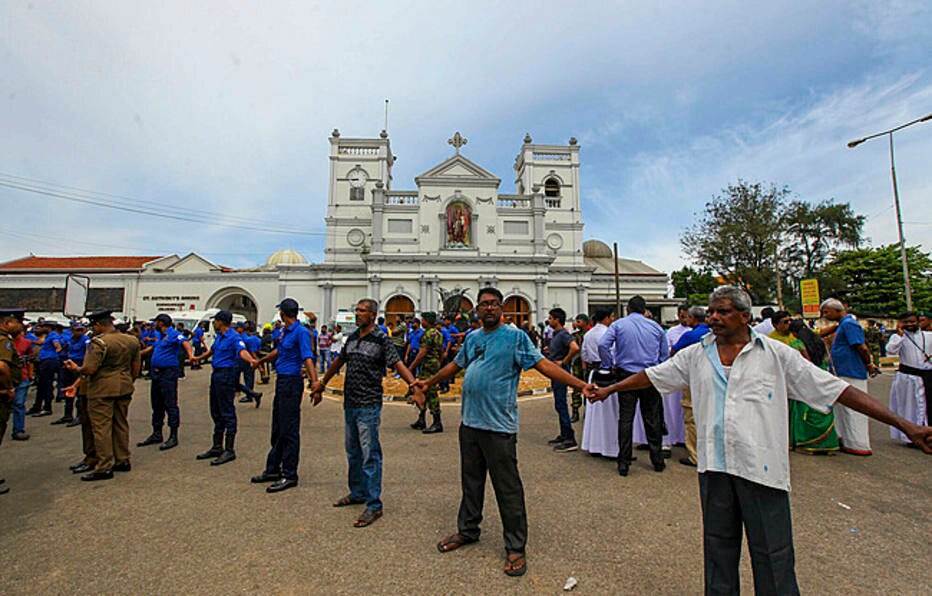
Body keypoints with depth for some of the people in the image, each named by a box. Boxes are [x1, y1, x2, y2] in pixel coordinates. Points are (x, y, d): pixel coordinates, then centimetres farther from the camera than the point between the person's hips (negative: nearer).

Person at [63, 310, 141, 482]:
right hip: (124, 388, 7)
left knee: (101, 427, 1)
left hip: (102, 390, -7)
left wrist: (75, 368, 1)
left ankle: (104, 467, 5)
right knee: (121, 424, 16)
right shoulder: (131, 340, 6)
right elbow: (136, 367, 11)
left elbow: (89, 369, -19)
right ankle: (123, 461, 24)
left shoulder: (99, 342, -16)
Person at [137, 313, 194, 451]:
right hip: (156, 373, 9)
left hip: (168, 373, -9)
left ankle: (173, 437, 1)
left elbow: (185, 343, -29)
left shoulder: (174, 334, -11)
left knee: (170, 405, -5)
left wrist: (190, 354, -48)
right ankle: (156, 434, 28)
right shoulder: (158, 335, 17)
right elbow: (152, 348, 34)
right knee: (156, 405, 16)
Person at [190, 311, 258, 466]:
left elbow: (242, 351, -32)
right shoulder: (219, 336, 14)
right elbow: (212, 350, 33)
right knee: (216, 412, 16)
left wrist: (251, 360, -52)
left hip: (226, 374, -10)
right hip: (216, 374, 10)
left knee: (227, 413, -6)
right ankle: (217, 447, 28)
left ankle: (229, 450, 1)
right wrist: (198, 358, 48)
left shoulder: (234, 337, -14)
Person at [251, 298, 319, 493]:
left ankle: (289, 475, 10)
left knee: (289, 430, -1)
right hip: (281, 382, 9)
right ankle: (273, 469, 32)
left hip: (291, 383, -9)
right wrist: (261, 361, 46)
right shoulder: (285, 331, 11)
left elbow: (308, 359, -25)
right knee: (277, 429, 18)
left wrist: (315, 386, -34)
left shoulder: (301, 332, -16)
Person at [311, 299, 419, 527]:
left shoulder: (382, 339, -11)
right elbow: (339, 361, 24)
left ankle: (374, 505, 9)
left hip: (369, 406, -7)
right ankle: (358, 493, 36)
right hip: (349, 403, 8)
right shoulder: (352, 337, 10)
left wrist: (413, 383, -34)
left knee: (370, 455, -2)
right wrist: (323, 382, 33)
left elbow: (397, 363, -18)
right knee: (353, 453, 19)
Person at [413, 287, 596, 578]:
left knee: (508, 489, 4)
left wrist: (581, 385, -21)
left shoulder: (515, 336, -7)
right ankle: (467, 531, 39)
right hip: (469, 422, 6)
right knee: (471, 482, 20)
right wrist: (430, 382, 32)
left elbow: (543, 364, -12)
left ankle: (515, 548, 22)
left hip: (499, 426, -6)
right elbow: (456, 365, 24)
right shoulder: (472, 338, 11)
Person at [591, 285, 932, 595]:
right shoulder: (695, 355, 5)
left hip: (762, 467, -2)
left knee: (773, 555, 6)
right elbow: (652, 375, 13)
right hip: (713, 466, 3)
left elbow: (836, 389, 0)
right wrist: (611, 389, 16)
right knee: (718, 545, 17)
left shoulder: (776, 354, -1)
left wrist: (904, 425, -3)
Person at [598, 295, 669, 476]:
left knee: (625, 419, 2)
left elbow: (603, 345, -14)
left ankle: (624, 463, 5)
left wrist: (611, 365, -4)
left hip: (626, 375, -2)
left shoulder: (619, 324, -2)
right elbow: (665, 354, 10)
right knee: (652, 419, 12)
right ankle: (657, 460, 22)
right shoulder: (655, 326, 6)